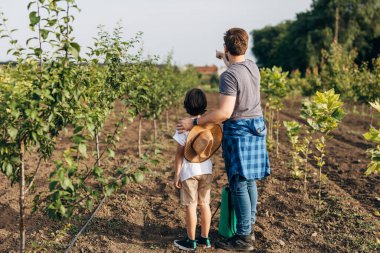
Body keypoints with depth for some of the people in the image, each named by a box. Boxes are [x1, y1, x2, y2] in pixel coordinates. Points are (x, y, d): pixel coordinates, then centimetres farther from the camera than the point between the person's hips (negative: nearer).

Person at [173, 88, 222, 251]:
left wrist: (176, 175, -5)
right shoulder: (211, 125, -3)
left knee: (191, 206, 5)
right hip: (206, 170, 5)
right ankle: (205, 238, 24)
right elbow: (213, 149, 3)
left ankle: (191, 241, 15)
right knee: (205, 204, 13)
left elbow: (179, 154, -12)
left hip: (189, 171, -4)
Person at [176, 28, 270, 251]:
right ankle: (249, 227, 25)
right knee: (250, 181, 15)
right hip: (257, 127, 8)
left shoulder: (229, 76, -20)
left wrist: (194, 122, -19)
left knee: (239, 184, -2)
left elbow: (224, 112, -25)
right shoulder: (253, 66, 5)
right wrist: (225, 59, 47)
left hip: (238, 131, -8)